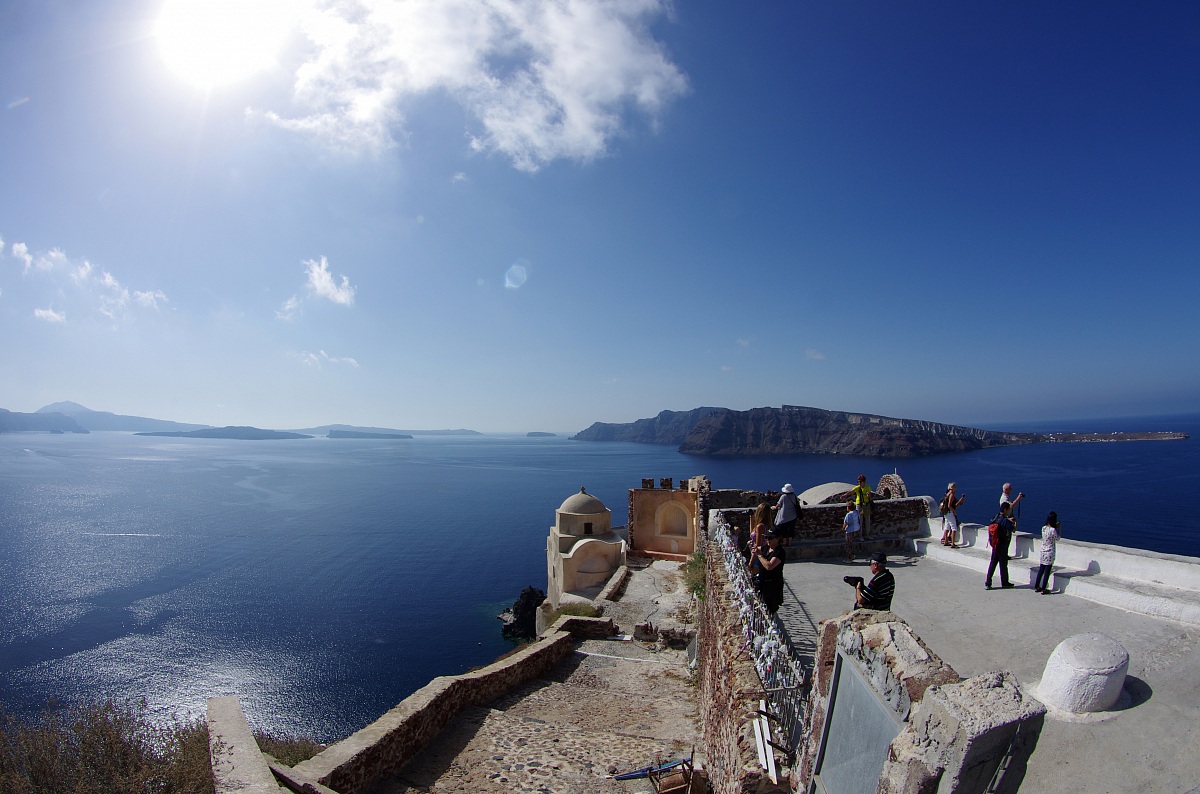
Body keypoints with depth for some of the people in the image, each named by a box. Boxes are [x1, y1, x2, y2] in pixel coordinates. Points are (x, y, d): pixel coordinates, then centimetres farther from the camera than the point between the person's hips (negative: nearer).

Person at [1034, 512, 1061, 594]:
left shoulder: (1043, 528, -1)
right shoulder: (1053, 530, -18)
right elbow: (1057, 539, -3)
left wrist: (1055, 527, 13)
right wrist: (1058, 529, 0)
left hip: (1043, 552, 6)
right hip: (1050, 553, -6)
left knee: (1041, 570, 15)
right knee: (1047, 572, 3)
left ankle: (1036, 587, 21)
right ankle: (1043, 589, 8)